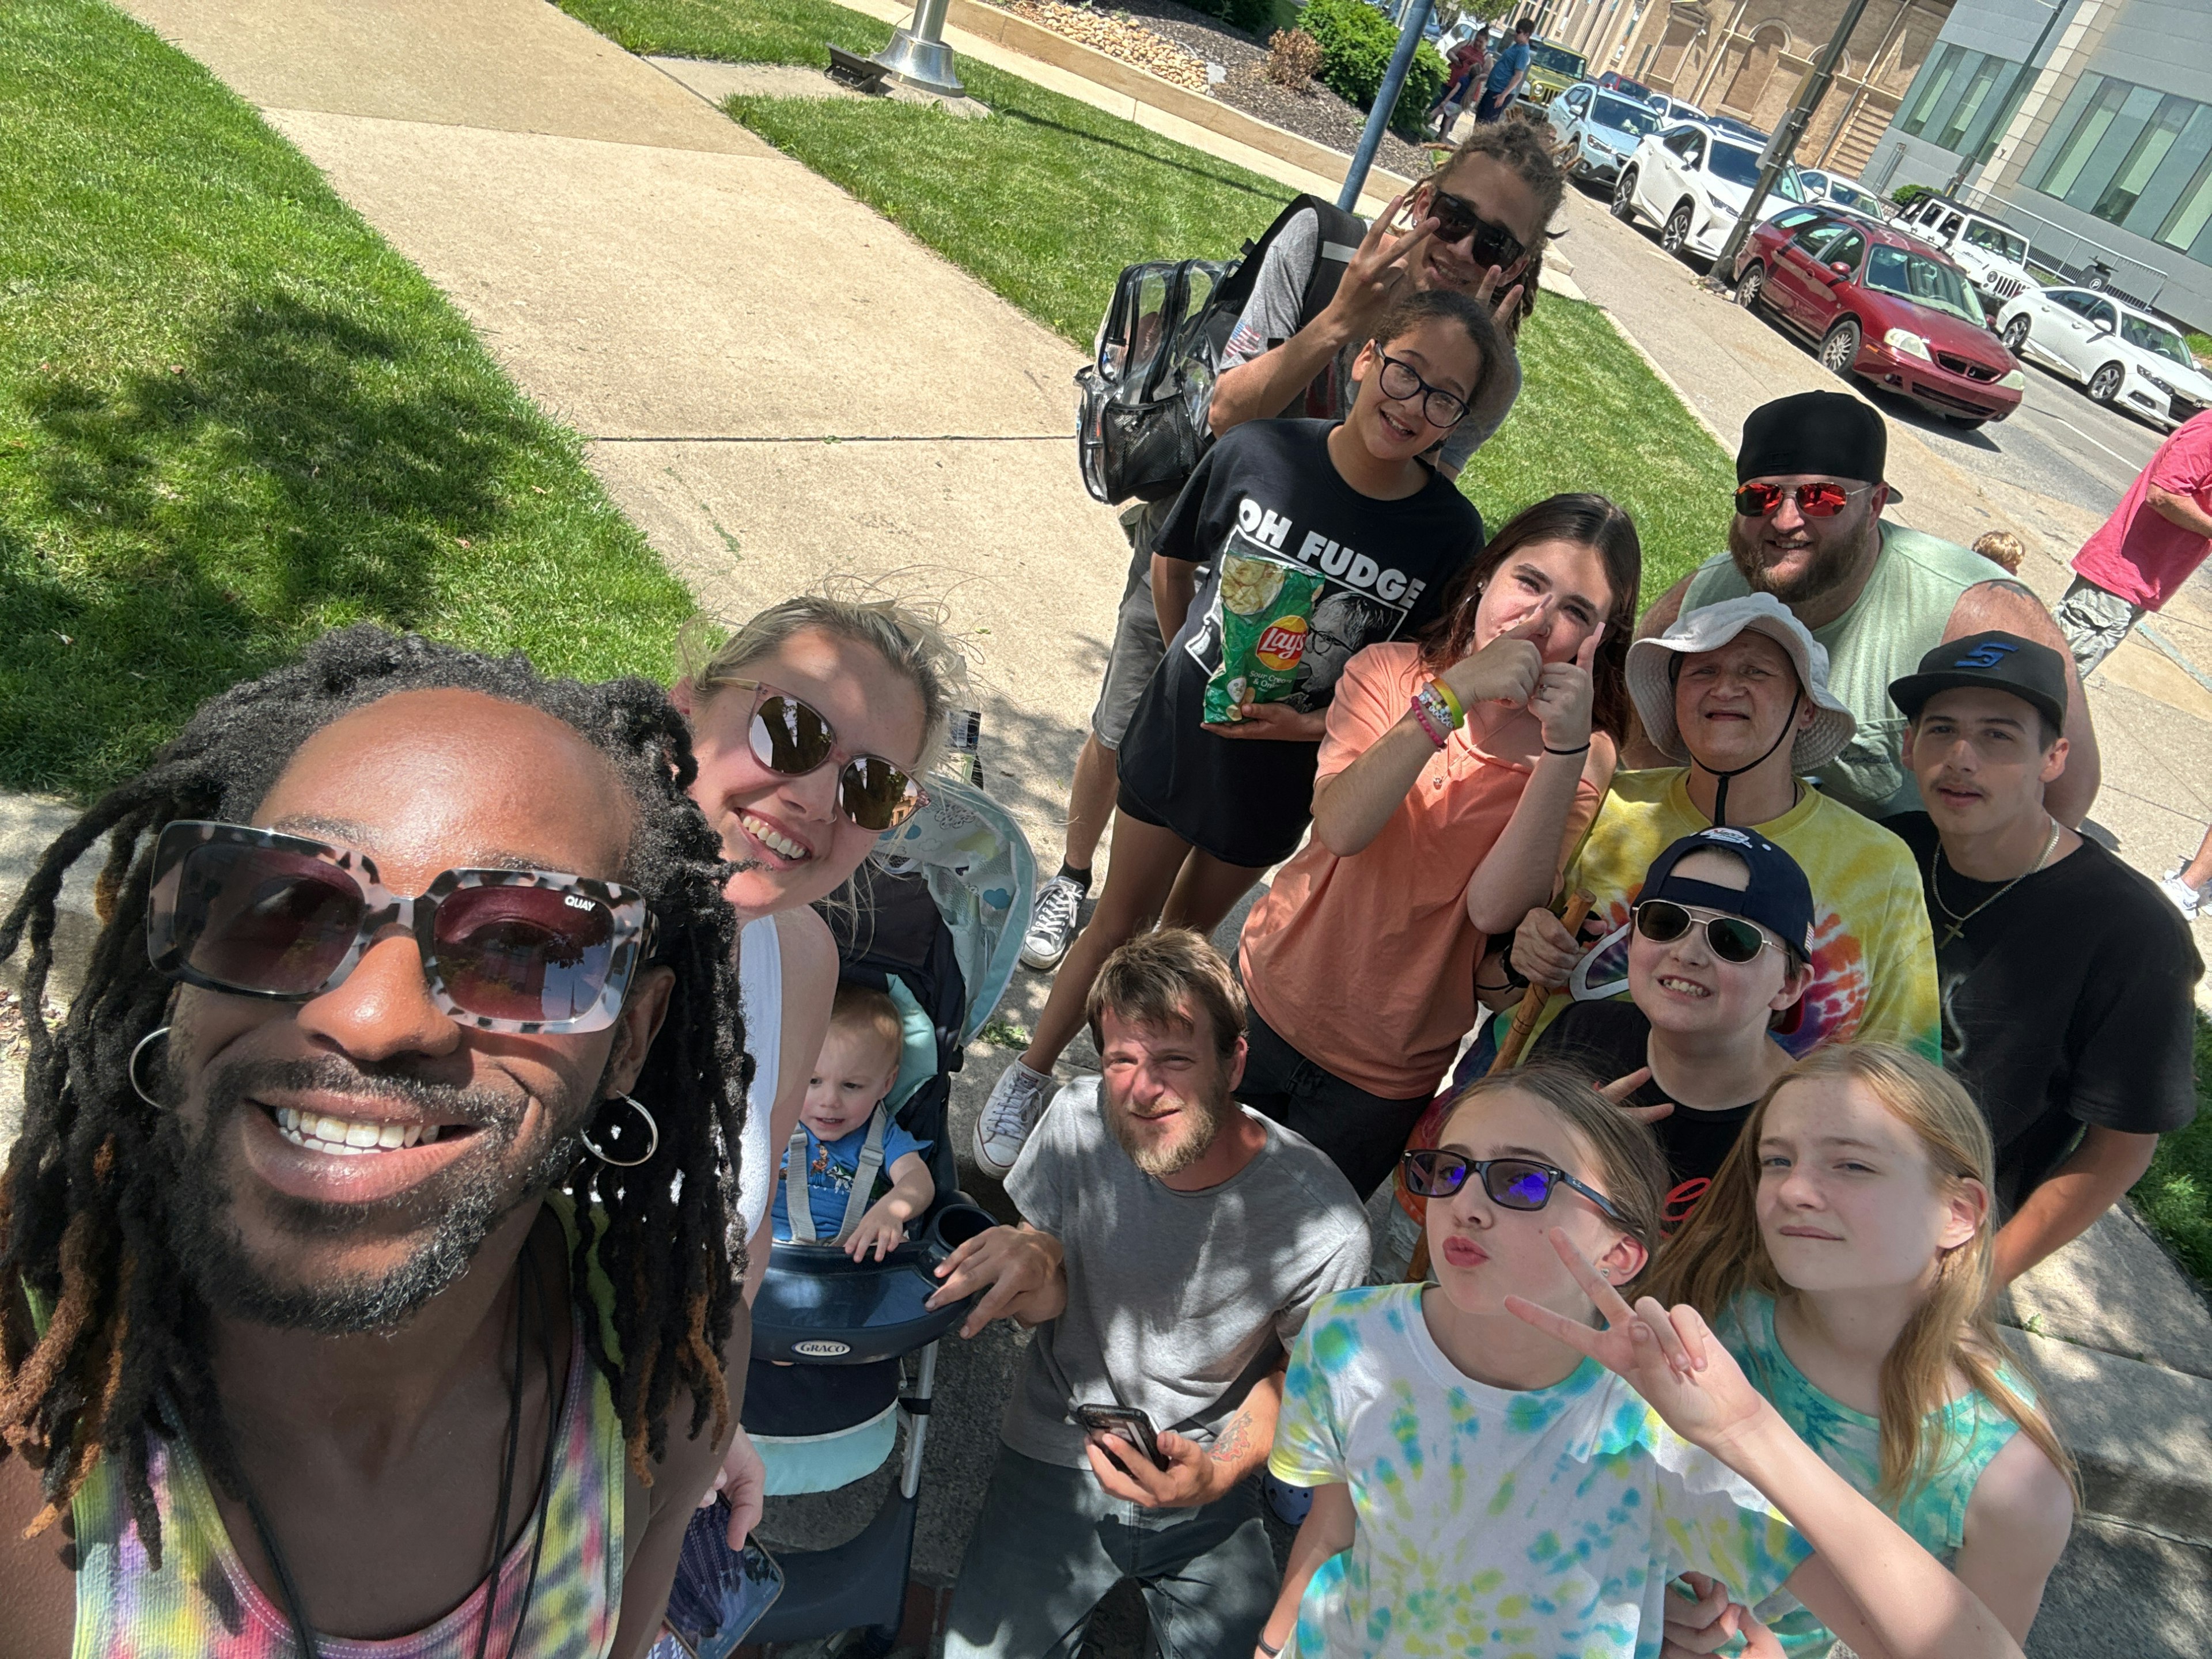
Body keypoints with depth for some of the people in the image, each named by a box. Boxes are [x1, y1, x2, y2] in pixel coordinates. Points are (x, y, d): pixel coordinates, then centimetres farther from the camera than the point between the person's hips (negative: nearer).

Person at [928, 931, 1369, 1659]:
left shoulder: (1323, 1225, -22)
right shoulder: (1078, 1120, -15)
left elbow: (1298, 1372, -3)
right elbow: (1046, 1304, -2)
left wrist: (1223, 1470, -19)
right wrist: (1035, 1258, -25)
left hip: (1206, 1492, -1)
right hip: (1057, 1460, 1)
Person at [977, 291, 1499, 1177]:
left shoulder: (1449, 533, -18)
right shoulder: (1259, 451, -17)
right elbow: (1171, 562, 0)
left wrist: (1309, 723, -21)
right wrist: (1194, 666, 7)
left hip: (1281, 774, 1)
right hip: (1179, 730, 0)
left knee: (1188, 931, 22)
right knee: (1119, 923, 13)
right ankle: (1026, 1078, 35)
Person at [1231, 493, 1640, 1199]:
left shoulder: (1582, 756, -11)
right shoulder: (1390, 671, -10)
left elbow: (1493, 906, -27)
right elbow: (1339, 827, -28)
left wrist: (1566, 748, -34)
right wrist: (1451, 697, -35)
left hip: (1388, 1075, -1)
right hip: (1270, 1001, 1)